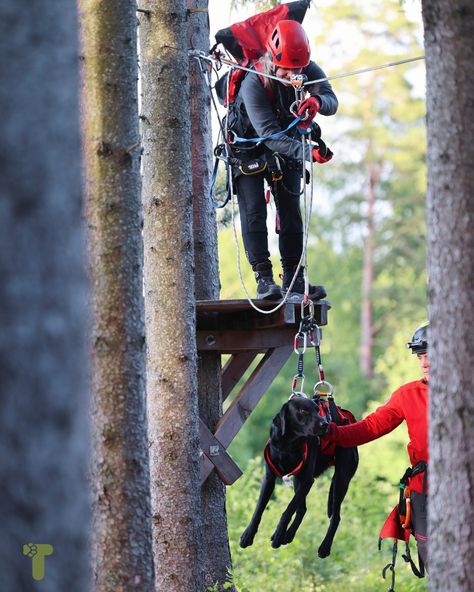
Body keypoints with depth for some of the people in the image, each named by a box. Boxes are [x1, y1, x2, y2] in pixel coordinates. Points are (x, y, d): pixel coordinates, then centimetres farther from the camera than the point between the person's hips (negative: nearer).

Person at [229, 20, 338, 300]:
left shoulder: (309, 70, -20)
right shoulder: (253, 85, -34)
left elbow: (332, 101, -30)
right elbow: (269, 134, -39)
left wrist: (318, 101, -55)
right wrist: (307, 152, -52)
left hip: (288, 143, 4)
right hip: (250, 148, -4)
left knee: (291, 210, 0)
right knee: (254, 210, -13)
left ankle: (294, 278, 3)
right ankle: (264, 278, -14)